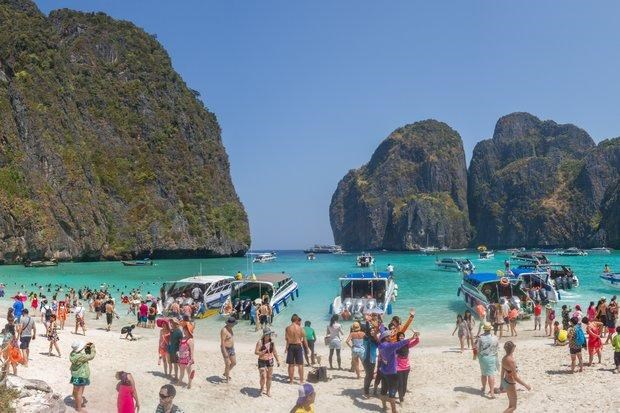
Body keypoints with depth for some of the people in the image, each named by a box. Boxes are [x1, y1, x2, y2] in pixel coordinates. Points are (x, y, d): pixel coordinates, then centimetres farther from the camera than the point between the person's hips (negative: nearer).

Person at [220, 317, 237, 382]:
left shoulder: (230, 328, 4)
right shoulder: (224, 330, -24)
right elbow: (222, 342, -25)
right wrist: (225, 352, -26)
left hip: (231, 348, 9)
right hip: (226, 349, -9)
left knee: (234, 362, 15)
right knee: (228, 364, -1)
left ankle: (225, 373, 34)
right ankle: (227, 378, 14)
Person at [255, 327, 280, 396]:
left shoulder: (272, 342, 2)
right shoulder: (260, 342, -13)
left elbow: (274, 352, 13)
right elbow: (256, 352, -13)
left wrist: (277, 360, 14)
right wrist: (262, 352, -29)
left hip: (270, 361, 4)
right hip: (262, 361, -4)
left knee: (269, 377, 8)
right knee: (263, 377, -10)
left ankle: (268, 391, 24)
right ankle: (262, 388, 18)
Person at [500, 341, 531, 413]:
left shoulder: (504, 358, -3)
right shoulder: (511, 361, -29)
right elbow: (515, 377, -25)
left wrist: (502, 384, 20)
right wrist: (526, 385, -15)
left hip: (505, 382, 8)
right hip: (510, 384, -8)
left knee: (511, 405, 24)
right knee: (513, 407, 7)